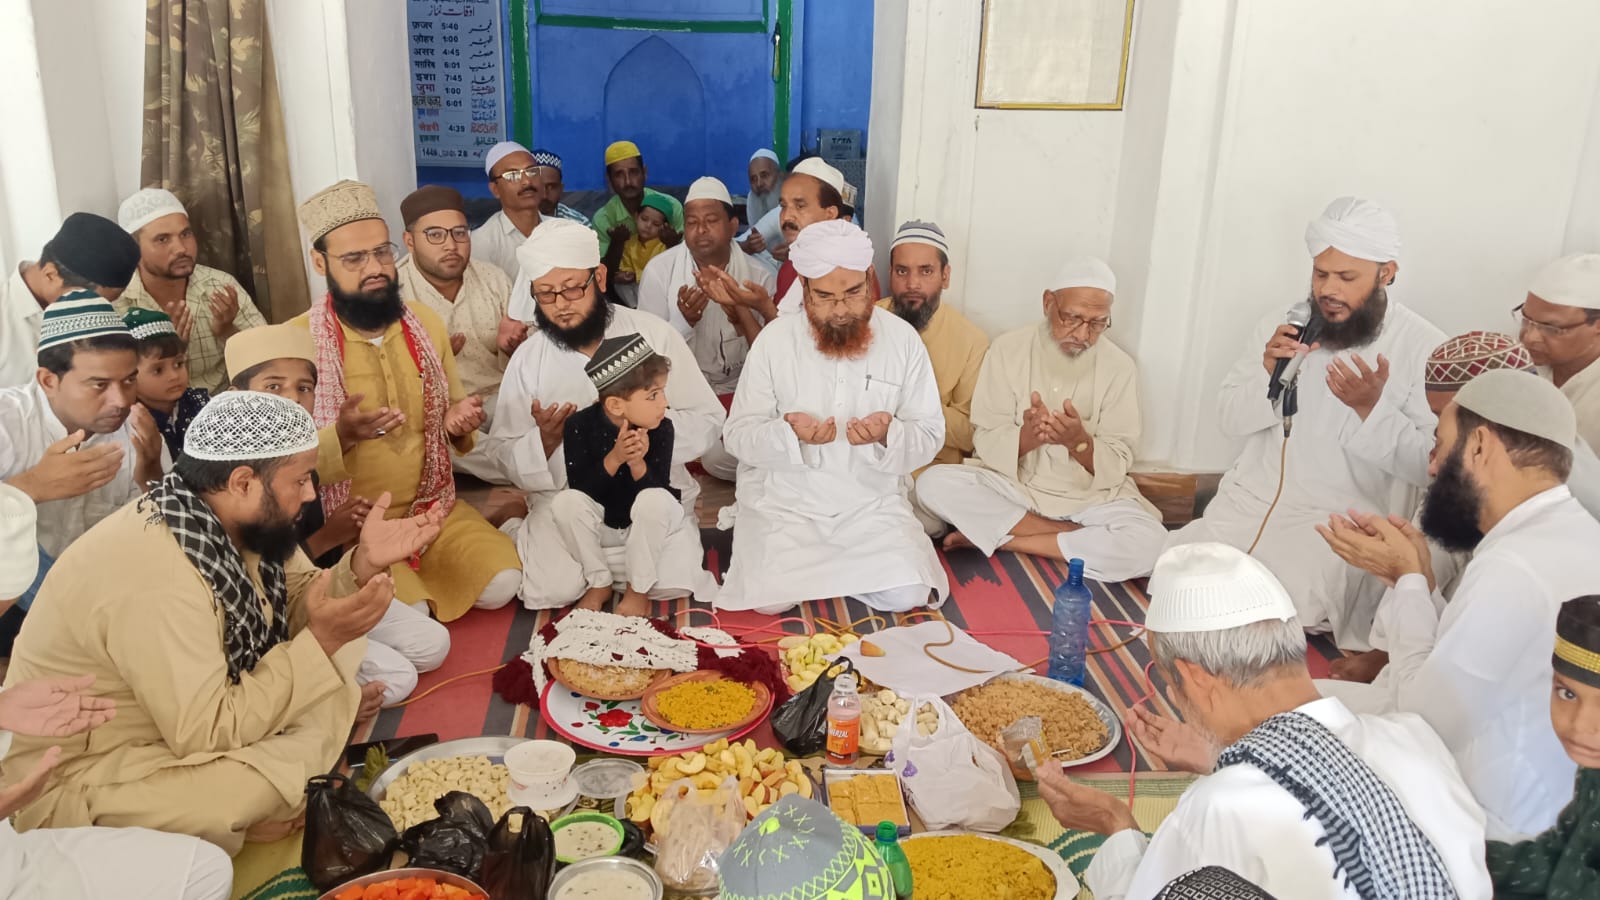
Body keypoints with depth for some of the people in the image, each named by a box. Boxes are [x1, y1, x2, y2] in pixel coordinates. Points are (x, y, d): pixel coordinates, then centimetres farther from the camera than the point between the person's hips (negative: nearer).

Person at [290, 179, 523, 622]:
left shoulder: (425, 322, 2)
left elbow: (452, 409, 16)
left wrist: (459, 422, -8)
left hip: (433, 508, 5)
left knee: (501, 584, -12)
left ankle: (416, 580, 14)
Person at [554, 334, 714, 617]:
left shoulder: (661, 428, -20)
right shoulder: (579, 425, -20)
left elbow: (658, 491, -22)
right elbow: (579, 488, -24)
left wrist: (637, 464, -42)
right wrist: (614, 459, -39)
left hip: (646, 523, -1)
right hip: (601, 524, 1)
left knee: (655, 500, -33)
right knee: (565, 502, -28)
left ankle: (638, 590, -10)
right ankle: (599, 583, -5)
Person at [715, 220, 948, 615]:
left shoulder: (903, 339, -7)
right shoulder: (774, 340, -9)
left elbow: (930, 435, -4)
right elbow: (737, 434, -7)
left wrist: (889, 434, -28)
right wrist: (787, 432, -29)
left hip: (871, 501, 1)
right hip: (785, 499, -1)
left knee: (907, 595, -16)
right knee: (770, 599, -19)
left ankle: (821, 564, 14)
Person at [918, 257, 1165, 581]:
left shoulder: (1118, 366, -5)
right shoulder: (1009, 349, -6)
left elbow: (1116, 466, -7)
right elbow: (986, 443, -9)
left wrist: (1080, 442, -29)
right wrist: (1026, 437, -31)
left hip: (1090, 496, 0)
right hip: (1011, 486, 1)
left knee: (1150, 545, -30)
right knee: (934, 483, -27)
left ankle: (998, 538, -15)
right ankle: (1085, 537, -15)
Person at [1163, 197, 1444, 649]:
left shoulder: (1426, 349, -7)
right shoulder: (1283, 325, 5)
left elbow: (1431, 464, -10)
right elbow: (1229, 418, 6)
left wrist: (1371, 409, -25)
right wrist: (1268, 370, -13)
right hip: (1250, 501, 5)